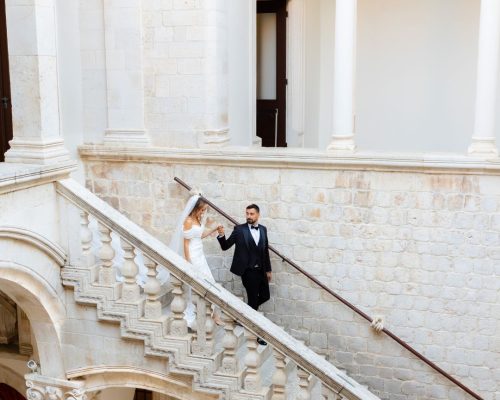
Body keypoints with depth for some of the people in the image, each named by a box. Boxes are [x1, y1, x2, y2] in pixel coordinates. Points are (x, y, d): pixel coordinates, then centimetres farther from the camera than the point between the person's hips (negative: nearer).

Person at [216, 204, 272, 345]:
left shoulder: (263, 229, 7)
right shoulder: (240, 229, -8)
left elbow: (265, 250, 13)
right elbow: (225, 246, -7)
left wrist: (268, 269, 14)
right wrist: (221, 235, -27)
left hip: (260, 270, 6)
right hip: (248, 271, -5)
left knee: (265, 296, 11)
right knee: (253, 300, -1)